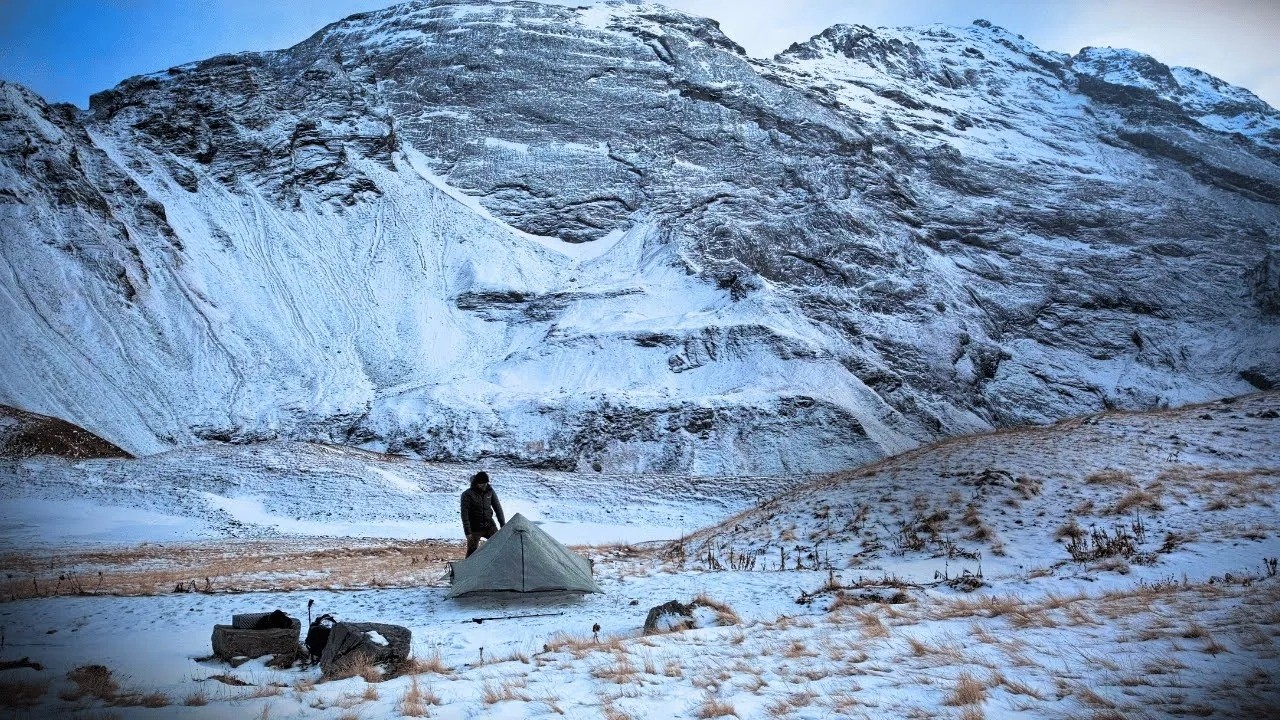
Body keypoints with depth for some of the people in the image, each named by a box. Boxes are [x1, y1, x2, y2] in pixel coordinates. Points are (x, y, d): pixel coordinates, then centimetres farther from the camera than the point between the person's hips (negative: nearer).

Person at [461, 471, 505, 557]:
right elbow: (464, 514, -16)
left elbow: (498, 508, 6)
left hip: (489, 525, 4)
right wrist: (467, 532, -20)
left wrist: (503, 525, 4)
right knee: (472, 551, -4)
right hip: (475, 528, -4)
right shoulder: (467, 494, -15)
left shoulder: (490, 491, -2)